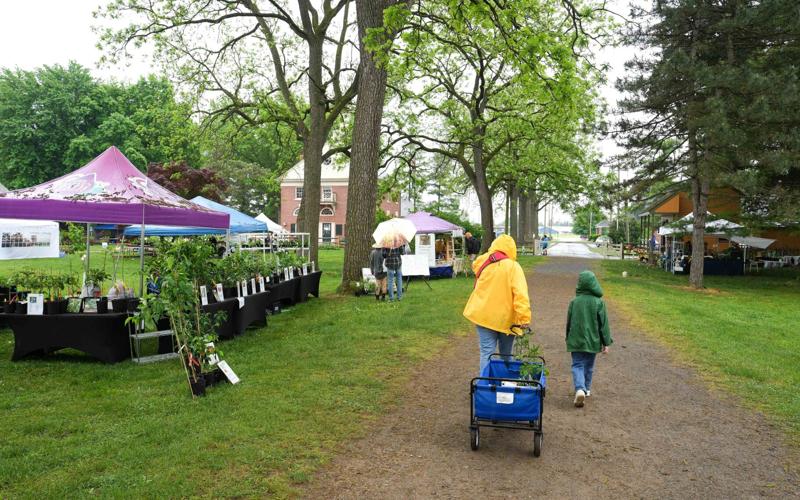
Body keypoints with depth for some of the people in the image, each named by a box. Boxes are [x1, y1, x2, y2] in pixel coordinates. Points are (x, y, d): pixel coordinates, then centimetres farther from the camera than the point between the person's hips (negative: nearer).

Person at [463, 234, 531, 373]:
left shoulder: (481, 261, -2)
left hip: (483, 316, 2)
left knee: (487, 353, 3)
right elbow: (521, 295, -21)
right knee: (506, 354, 17)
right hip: (505, 318, -2)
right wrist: (525, 318, -23)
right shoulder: (513, 267, -12)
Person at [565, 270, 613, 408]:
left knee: (577, 365, 3)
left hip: (576, 340, 0)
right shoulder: (599, 302, -10)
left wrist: (569, 339, 18)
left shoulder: (574, 301, -6)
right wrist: (606, 343, 2)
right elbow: (604, 324, -6)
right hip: (592, 341, 1)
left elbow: (569, 322, 4)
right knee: (589, 366, 18)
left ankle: (580, 389, -18)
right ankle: (587, 389, 31)